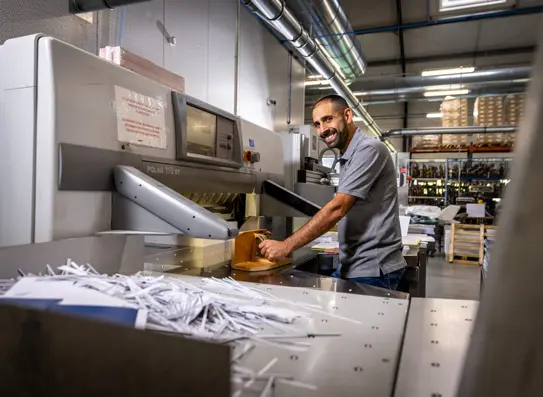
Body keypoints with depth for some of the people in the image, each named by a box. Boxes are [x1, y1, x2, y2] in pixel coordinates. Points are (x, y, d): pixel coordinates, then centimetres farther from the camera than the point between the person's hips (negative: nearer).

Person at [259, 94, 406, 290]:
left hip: (372, 270, -9)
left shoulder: (369, 149, -16)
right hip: (352, 266, 9)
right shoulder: (348, 158, 14)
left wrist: (286, 246, -23)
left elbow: (338, 208, -24)